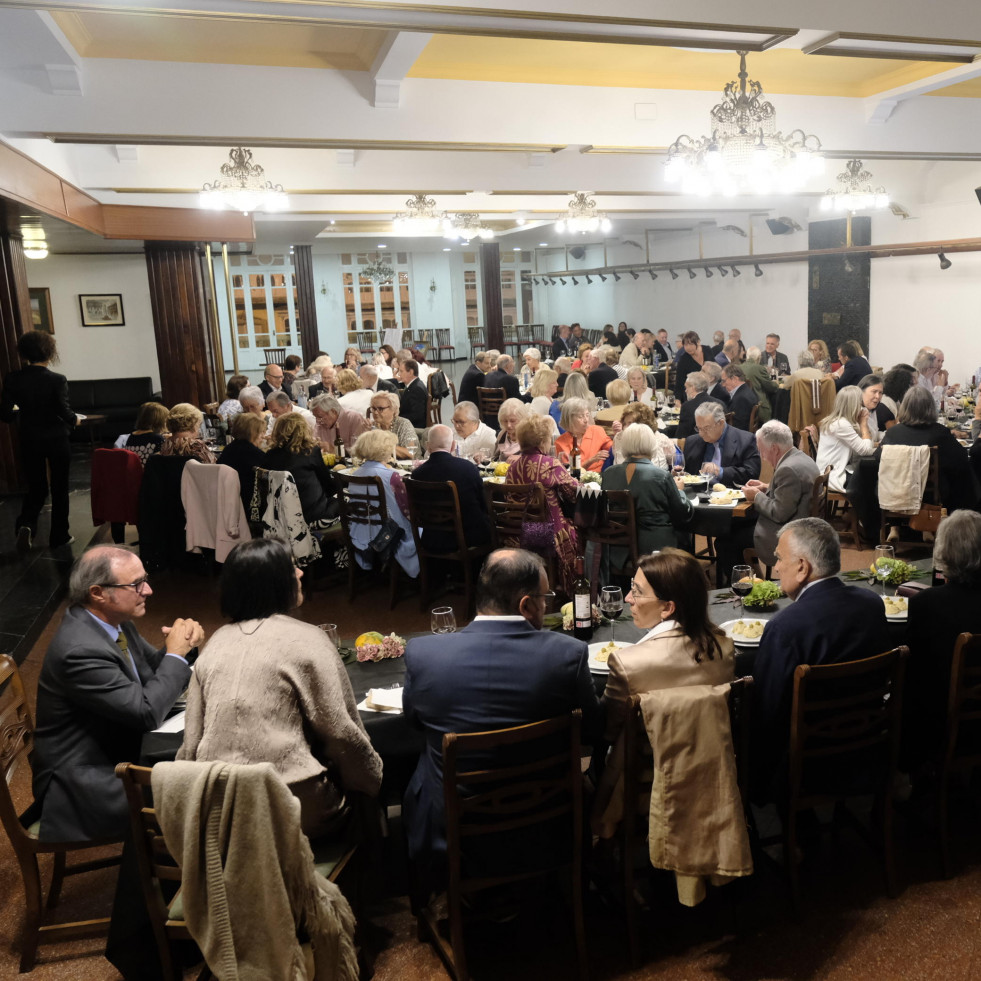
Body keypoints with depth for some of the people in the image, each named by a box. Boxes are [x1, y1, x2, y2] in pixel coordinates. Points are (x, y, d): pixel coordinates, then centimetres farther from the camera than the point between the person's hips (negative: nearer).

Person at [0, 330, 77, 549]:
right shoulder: (57, 380, -16)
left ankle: (26, 524, -8)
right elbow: (65, 412, -19)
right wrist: (75, 420, 2)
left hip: (30, 441, 3)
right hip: (57, 440, -3)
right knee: (59, 488, 12)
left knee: (36, 487, 17)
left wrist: (22, 413, 14)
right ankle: (59, 536, 19)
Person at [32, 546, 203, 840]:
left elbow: (154, 670, 11)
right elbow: (147, 713, -26)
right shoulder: (81, 650, -28)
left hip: (117, 747, 9)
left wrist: (182, 644, -9)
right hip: (82, 780, -9)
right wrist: (176, 653, -16)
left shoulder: (113, 619, -1)